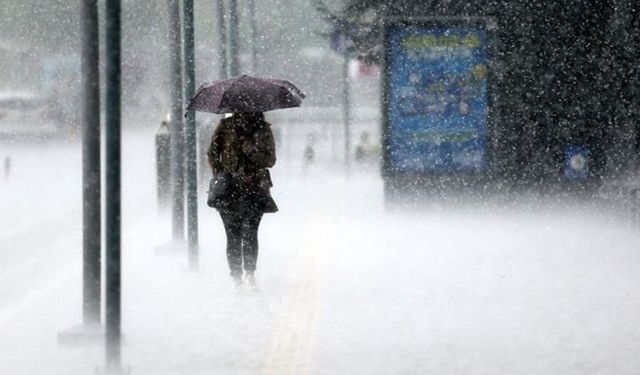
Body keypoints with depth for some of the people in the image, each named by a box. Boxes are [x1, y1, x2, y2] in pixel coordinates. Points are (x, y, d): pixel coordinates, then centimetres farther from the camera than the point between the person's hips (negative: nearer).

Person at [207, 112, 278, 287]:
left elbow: (270, 159, 1)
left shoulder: (263, 129, 6)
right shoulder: (226, 126, 6)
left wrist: (250, 155, -15)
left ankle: (250, 272, 5)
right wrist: (219, 174, -3)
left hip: (255, 189, 0)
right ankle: (237, 277, 6)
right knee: (233, 236, -1)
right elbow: (213, 152, 8)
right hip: (229, 189, 0)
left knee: (250, 233, -10)